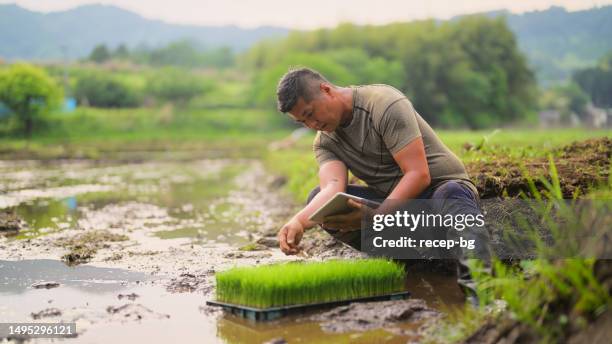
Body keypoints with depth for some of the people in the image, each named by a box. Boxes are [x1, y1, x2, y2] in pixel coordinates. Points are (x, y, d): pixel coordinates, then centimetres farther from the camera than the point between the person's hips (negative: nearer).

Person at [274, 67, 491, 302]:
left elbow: (419, 175, -24)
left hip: (442, 187, -6)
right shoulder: (324, 142, 3)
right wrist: (299, 221, -38)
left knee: (451, 196, -40)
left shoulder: (384, 104, -16)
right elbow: (333, 187, -17)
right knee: (318, 198, -11)